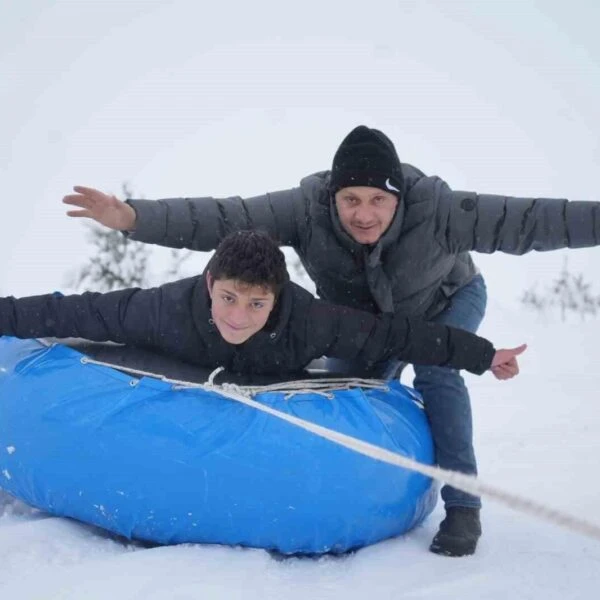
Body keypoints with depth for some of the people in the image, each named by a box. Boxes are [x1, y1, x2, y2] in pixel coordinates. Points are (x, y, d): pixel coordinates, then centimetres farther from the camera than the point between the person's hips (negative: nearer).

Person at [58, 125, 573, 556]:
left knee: (436, 374, -27)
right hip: (366, 319, 3)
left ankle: (464, 507, -15)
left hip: (447, 300, -3)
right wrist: (133, 217, -54)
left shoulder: (436, 208, -40)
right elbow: (221, 219, -43)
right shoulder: (307, 208, -36)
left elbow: (527, 220, -40)